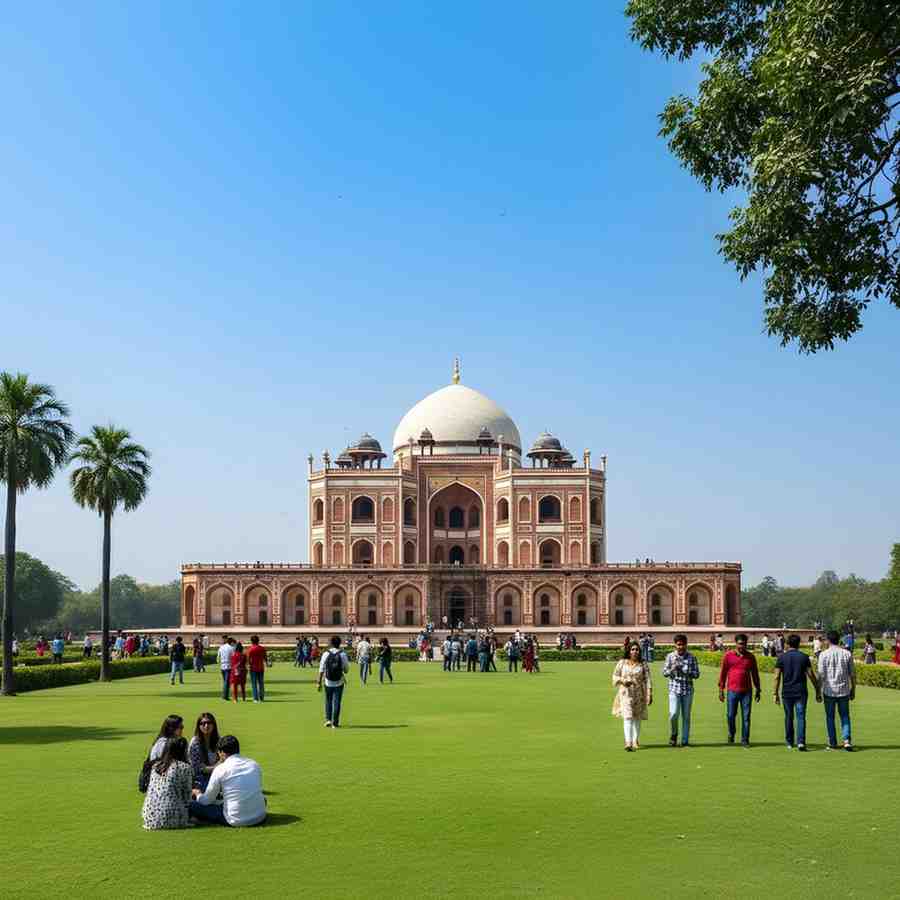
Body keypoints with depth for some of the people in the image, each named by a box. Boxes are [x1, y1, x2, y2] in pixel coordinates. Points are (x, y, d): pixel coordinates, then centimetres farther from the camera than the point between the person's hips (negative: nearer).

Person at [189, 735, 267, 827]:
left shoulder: (220, 769, -5)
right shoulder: (255, 764, 7)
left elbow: (206, 801, 4)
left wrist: (197, 793, 29)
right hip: (260, 818, 3)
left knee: (192, 805, 6)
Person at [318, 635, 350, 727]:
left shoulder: (326, 654, -4)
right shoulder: (342, 654, -5)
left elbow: (321, 669, -6)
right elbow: (347, 669, 0)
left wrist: (319, 682, -3)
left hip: (328, 682, 1)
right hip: (339, 682, -1)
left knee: (328, 701, 17)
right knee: (336, 702, 4)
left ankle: (328, 719, 8)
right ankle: (335, 723, 3)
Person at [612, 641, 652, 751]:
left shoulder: (643, 665, 2)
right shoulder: (622, 663, 3)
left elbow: (647, 680, -1)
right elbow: (615, 677, 7)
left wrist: (649, 695, -8)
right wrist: (623, 680, -13)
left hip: (639, 694, 1)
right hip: (626, 694, -1)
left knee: (637, 718, 10)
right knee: (627, 717, -12)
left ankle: (635, 741, 27)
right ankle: (628, 743, -19)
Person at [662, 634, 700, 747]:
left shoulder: (692, 657, 2)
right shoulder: (670, 657, 2)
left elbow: (697, 674, 0)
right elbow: (664, 673, 3)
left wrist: (685, 671, -16)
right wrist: (672, 669, -18)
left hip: (688, 690, 1)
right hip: (674, 690, -1)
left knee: (686, 716, 4)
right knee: (674, 714, -11)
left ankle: (685, 741, 13)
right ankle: (673, 736, 14)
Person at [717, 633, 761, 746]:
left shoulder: (750, 657, 7)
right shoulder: (728, 655, 0)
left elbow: (755, 674, 14)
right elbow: (723, 673, 3)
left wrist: (757, 690, 13)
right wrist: (721, 690, 1)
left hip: (746, 691, 1)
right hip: (732, 691, -1)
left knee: (746, 716, 0)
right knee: (731, 715, 5)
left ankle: (744, 740, 8)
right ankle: (731, 734, 30)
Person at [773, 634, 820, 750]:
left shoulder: (781, 657, 0)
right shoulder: (804, 657, 0)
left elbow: (777, 677, -4)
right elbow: (811, 675, -2)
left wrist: (776, 694, 2)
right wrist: (817, 692, 6)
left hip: (787, 692, 1)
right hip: (801, 692, -1)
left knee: (788, 717, 12)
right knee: (801, 717, -3)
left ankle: (789, 742, 21)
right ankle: (801, 742, -16)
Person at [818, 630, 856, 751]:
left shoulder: (824, 654, -6)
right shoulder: (847, 654, 1)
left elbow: (821, 675, -7)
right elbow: (852, 674, 3)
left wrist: (819, 691, -1)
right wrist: (853, 690, 13)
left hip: (829, 691, -2)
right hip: (844, 690, 2)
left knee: (830, 717, 9)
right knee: (845, 716, 12)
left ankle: (833, 743, 12)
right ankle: (847, 740, -4)